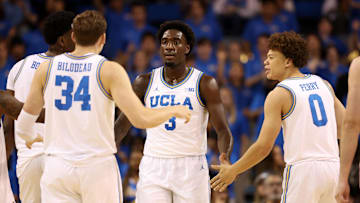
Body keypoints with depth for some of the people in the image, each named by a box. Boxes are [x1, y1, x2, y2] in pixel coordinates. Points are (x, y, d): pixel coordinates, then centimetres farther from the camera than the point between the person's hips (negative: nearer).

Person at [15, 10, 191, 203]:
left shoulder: (46, 68, 4)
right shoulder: (109, 70, -6)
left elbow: (24, 122, 12)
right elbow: (141, 119, -13)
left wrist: (29, 137, 35)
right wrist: (174, 111, 6)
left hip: (56, 167, 2)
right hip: (98, 166, -2)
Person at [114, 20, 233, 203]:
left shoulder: (204, 83, -2)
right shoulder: (145, 83, 6)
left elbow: (222, 130, -7)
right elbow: (122, 124, 11)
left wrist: (225, 157, -27)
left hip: (191, 167, -2)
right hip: (153, 168, 2)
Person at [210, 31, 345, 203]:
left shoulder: (278, 95, -6)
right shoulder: (322, 84, 12)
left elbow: (264, 146, -9)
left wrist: (232, 171, 1)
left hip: (302, 169, -6)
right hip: (332, 166, 6)